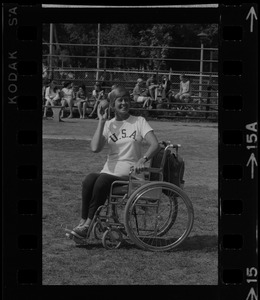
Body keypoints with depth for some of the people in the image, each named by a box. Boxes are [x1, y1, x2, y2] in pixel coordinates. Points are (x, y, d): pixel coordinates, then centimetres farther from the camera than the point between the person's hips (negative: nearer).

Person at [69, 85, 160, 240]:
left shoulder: (139, 122, 5)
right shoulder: (108, 125, 11)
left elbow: (155, 145, -8)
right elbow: (95, 148, -7)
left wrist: (143, 159, -26)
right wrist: (102, 121, -4)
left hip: (130, 175, -3)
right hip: (109, 172, 3)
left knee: (102, 180, -31)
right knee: (89, 179, -29)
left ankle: (88, 223, -25)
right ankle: (83, 221, -26)